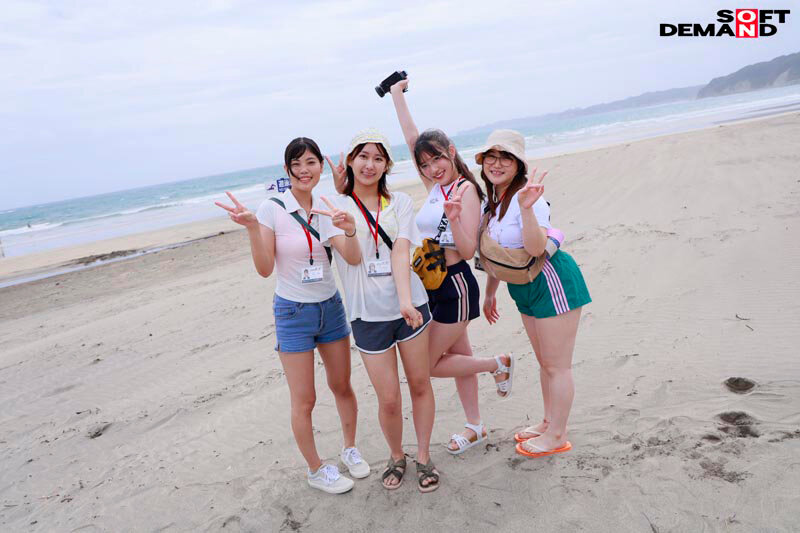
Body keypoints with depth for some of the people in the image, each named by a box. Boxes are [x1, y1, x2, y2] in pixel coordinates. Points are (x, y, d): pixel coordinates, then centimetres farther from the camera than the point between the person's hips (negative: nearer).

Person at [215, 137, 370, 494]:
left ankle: (350, 450, 39)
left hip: (331, 306, 4)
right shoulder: (272, 209, -11)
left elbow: (353, 259, -11)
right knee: (304, 401, 5)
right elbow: (265, 269, -14)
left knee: (342, 386, 16)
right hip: (293, 312, -4)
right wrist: (252, 227, -28)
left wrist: (350, 231, -31)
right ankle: (316, 470, 25)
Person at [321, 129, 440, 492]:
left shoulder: (400, 203, 4)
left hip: (409, 305, 2)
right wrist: (342, 195, -15)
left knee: (420, 384, 10)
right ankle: (396, 456, 30)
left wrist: (406, 301, -25)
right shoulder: (335, 207, 1)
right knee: (388, 399, 3)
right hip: (368, 314, -1)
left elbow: (400, 253, -11)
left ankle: (423, 457, 30)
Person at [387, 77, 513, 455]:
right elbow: (413, 138, 12)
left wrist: (454, 219, -37)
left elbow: (468, 250, -20)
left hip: (455, 285, -8)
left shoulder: (465, 189, -15)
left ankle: (497, 364, 15)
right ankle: (474, 427, 32)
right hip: (435, 284, 8)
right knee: (458, 356, 17)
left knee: (428, 364, 1)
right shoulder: (436, 187, 6)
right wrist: (397, 95, 15)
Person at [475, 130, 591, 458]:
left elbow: (535, 248, -34)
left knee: (557, 366, 4)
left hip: (552, 283, -9)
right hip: (526, 289, 9)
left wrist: (527, 208, -46)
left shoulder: (525, 197, -20)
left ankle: (557, 436, 19)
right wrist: (490, 293, 21)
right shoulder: (492, 201, 7)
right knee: (544, 362, 21)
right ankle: (549, 423, 38)